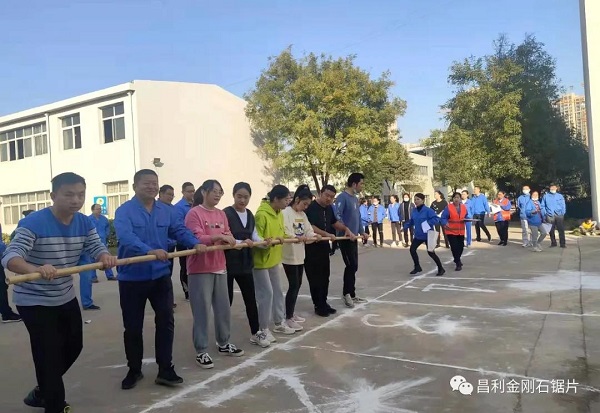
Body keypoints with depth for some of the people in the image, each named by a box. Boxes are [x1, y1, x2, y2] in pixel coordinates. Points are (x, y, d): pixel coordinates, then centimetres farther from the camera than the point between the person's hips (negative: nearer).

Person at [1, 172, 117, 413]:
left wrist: (106, 257, -33)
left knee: (73, 347, 19)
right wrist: (35, 269, -54)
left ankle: (42, 391, 43)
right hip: (34, 301, -7)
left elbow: (97, 248, -8)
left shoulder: (85, 223, -5)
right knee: (49, 356, -2)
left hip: (66, 298, 7)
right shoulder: (33, 223, -24)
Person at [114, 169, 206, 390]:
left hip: (160, 276, 3)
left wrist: (195, 243, -22)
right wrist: (150, 251, -43)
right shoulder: (124, 211, -11)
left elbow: (180, 230, -1)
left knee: (166, 322, 4)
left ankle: (165, 369, 16)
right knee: (133, 327, 9)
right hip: (132, 278, -3)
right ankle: (134, 370, 28)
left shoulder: (167, 211, 6)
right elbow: (126, 237, -27)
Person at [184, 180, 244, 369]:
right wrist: (218, 236, -30)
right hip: (200, 269, -7)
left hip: (219, 267, 7)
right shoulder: (194, 213, -10)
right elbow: (196, 239, -19)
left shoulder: (221, 214, 11)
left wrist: (234, 241, -10)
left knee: (223, 307, 14)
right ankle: (201, 351, 11)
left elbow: (228, 237, 11)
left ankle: (224, 344, 30)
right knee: (202, 310, -1)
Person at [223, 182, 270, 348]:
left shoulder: (250, 215, 10)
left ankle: (256, 333, 28)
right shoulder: (226, 213, -14)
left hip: (245, 263, 7)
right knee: (226, 300, 5)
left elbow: (254, 236, 10)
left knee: (250, 298, 13)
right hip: (228, 263, -6)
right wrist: (241, 242, -33)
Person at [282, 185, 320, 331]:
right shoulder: (286, 213, -14)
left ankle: (291, 313, 27)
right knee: (293, 285, -6)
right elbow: (284, 233, -25)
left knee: (297, 284, 14)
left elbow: (308, 231, 8)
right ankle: (288, 318, 3)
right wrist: (298, 238, -38)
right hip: (289, 256, -8)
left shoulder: (303, 215, 12)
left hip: (300, 255, 8)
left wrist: (314, 235, -14)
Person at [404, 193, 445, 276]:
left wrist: (428, 224, -32)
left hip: (428, 235, -7)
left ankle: (441, 269, 17)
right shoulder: (414, 210, 2)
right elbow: (411, 221, 13)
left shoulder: (428, 210, -19)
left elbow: (436, 219, -25)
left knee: (430, 252, -2)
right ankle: (417, 267, 23)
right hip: (418, 235, 7)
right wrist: (405, 226, 2)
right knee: (412, 249, 4)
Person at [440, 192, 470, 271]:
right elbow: (443, 218, -11)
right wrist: (445, 224, -30)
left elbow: (467, 216, 14)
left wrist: (467, 219, -9)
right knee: (454, 247, -13)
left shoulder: (464, 207, 5)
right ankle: (458, 264, -1)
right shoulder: (448, 207, -10)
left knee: (460, 247, 14)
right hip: (451, 231, -5)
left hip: (461, 231, 5)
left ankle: (457, 259, 43)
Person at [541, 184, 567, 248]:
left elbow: (563, 206, 8)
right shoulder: (546, 196, 10)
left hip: (559, 215, 0)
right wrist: (545, 213, -1)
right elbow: (543, 206, 9)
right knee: (551, 231, 4)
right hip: (550, 216, 0)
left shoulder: (560, 196, 11)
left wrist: (563, 213, -4)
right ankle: (553, 243, 15)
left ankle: (563, 244, 1)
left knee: (561, 230, -3)